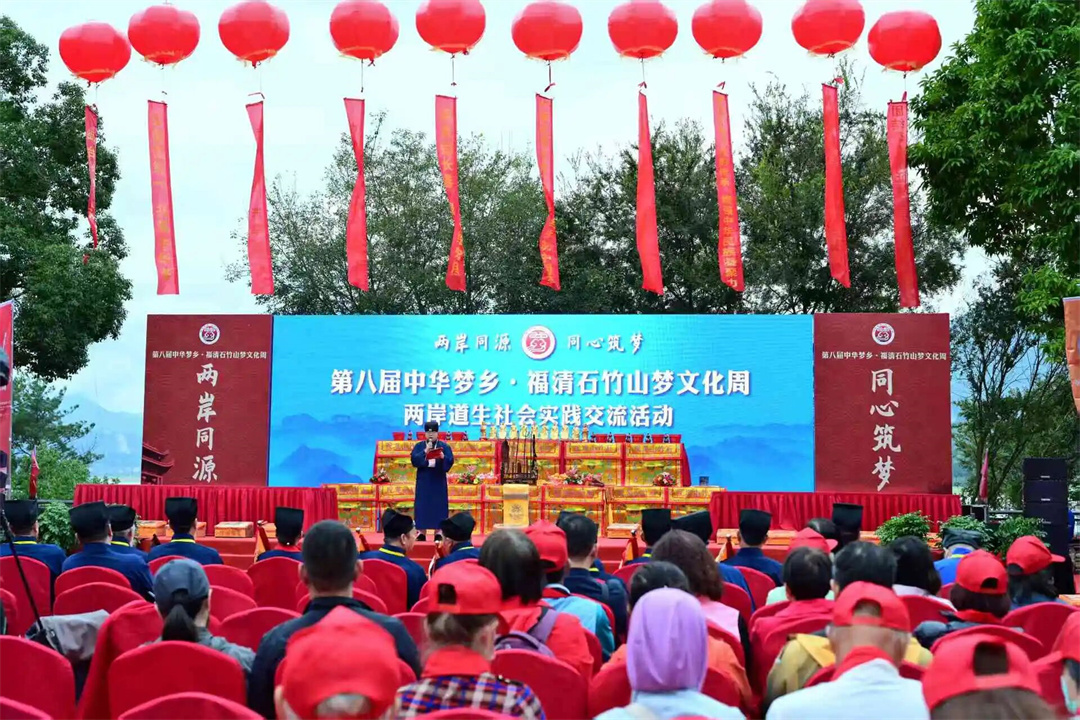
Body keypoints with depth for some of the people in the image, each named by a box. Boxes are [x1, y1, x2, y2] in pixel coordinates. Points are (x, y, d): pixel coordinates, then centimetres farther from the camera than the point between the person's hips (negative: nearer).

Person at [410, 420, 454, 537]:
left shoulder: (444, 446, 3)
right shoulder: (419, 446, 5)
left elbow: (450, 462, -8)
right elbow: (414, 460, -9)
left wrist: (443, 457, -28)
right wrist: (425, 451, -20)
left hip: (438, 482, 0)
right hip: (423, 482, 1)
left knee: (438, 506, -2)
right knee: (422, 507, -2)